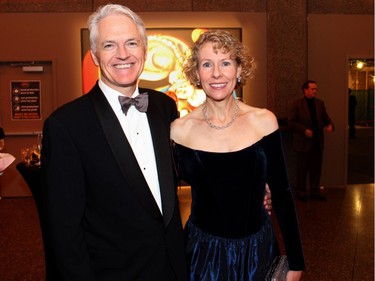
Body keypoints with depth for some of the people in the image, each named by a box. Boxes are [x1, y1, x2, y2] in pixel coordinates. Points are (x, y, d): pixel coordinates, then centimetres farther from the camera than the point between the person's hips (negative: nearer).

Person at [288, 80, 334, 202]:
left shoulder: (320, 103, 9)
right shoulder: (297, 104, -6)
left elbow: (326, 118, 13)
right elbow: (291, 122, -9)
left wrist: (330, 125, -9)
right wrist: (304, 130, -19)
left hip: (318, 142, 5)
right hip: (303, 143, -5)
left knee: (316, 169, 12)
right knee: (302, 169, 6)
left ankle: (315, 191, 24)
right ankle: (301, 192, 20)